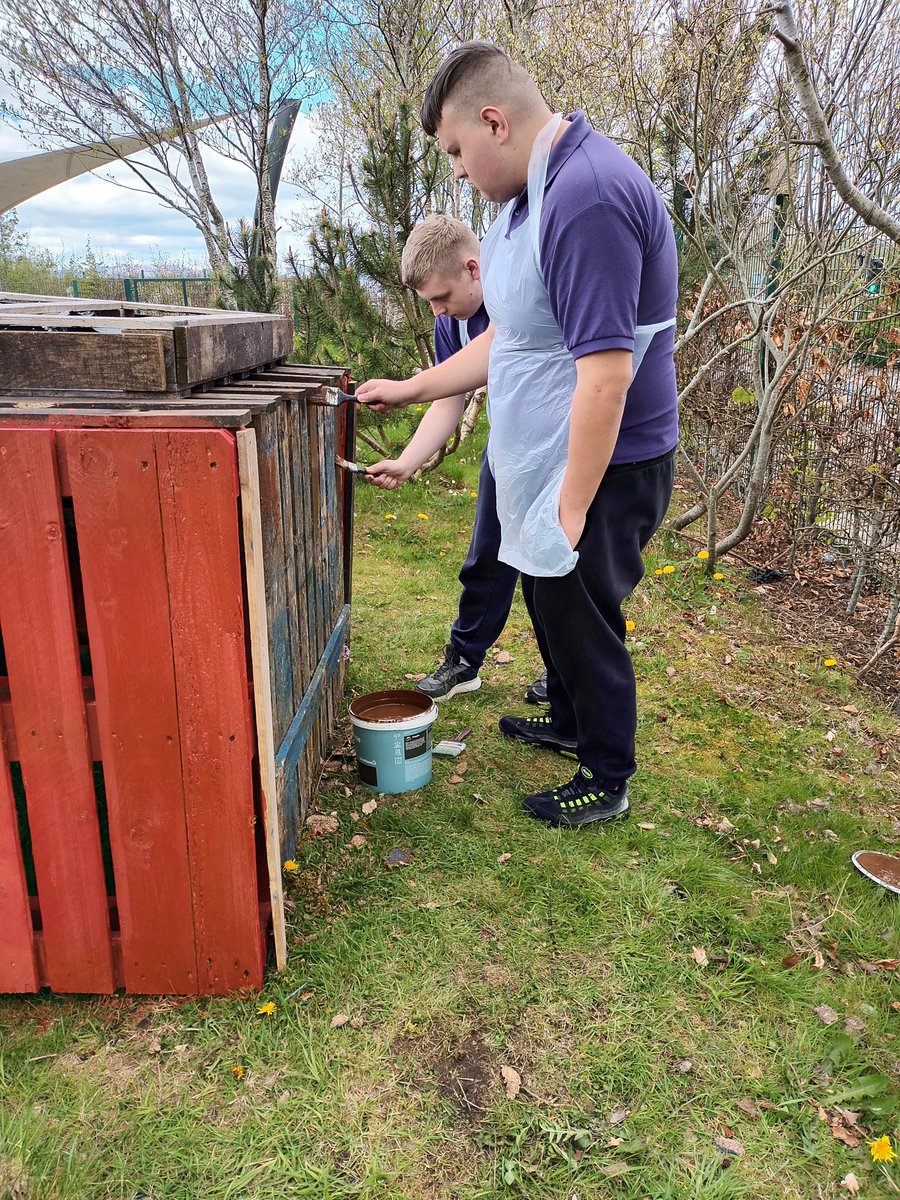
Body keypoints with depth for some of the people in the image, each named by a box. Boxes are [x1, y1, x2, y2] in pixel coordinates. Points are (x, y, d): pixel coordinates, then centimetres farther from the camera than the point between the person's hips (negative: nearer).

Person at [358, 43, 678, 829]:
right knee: (551, 601, 23)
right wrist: (412, 389, 17)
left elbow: (605, 373, -29)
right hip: (550, 463, 10)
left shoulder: (587, 196, -24)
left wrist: (572, 508, -25)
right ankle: (570, 723, 46)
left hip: (601, 468, -10)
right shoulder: (536, 192, 10)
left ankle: (608, 781, 27)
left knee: (581, 617, 5)